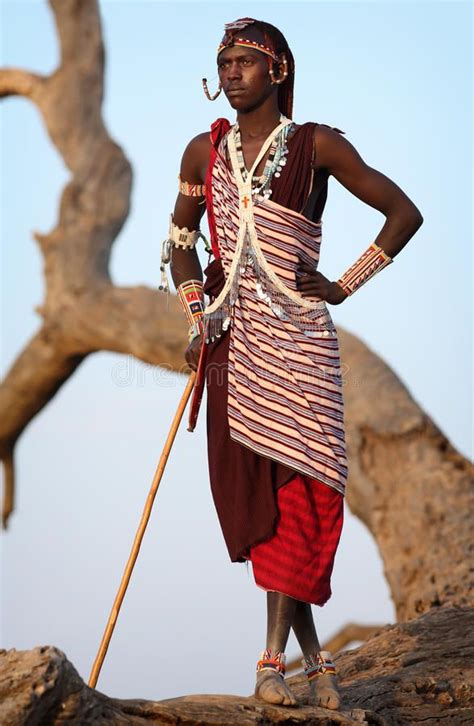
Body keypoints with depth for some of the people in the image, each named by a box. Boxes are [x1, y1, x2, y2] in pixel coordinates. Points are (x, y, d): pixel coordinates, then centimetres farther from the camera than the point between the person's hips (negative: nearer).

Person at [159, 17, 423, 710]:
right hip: (232, 342, 3)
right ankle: (313, 657, 10)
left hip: (296, 337, -3)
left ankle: (273, 658, -7)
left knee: (295, 485, -11)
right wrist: (196, 320, 7)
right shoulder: (204, 152, 10)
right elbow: (180, 242, 21)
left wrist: (344, 286, 0)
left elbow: (404, 213, 4)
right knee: (250, 492, 0)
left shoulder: (318, 146, 0)